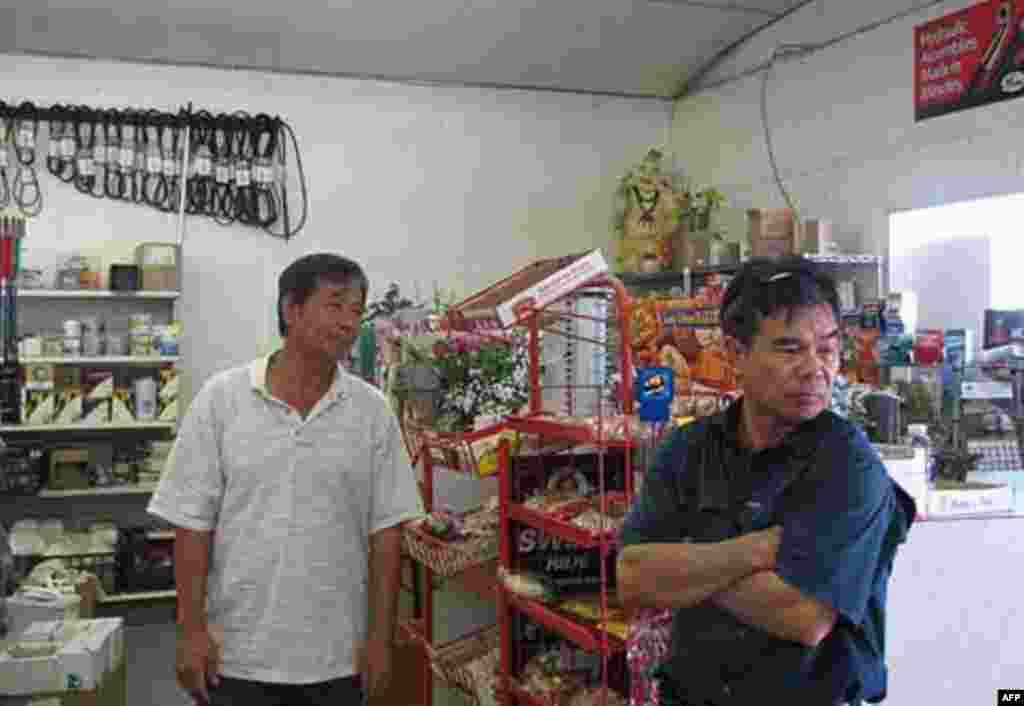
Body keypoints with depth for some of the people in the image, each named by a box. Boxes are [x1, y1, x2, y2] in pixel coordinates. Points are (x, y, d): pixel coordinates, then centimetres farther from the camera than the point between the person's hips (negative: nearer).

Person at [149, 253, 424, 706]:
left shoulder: (372, 412, -1)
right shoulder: (221, 398, -4)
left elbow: (385, 530, 0)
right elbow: (193, 522, -2)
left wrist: (380, 637, -2)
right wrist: (191, 630, -5)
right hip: (236, 655, -1)